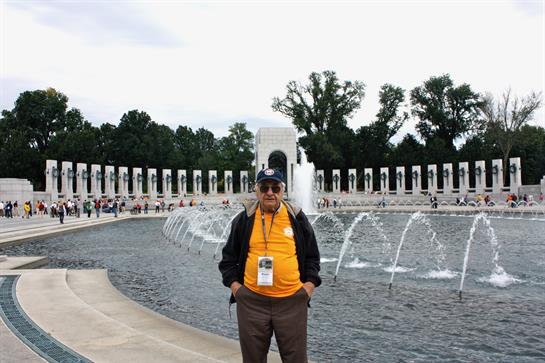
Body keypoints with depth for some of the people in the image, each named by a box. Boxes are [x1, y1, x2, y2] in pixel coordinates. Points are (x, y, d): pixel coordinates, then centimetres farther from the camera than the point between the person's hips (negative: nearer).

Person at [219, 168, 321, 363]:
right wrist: (234, 285, 2)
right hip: (252, 301, 1)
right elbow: (229, 257, 14)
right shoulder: (244, 219, 5)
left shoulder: (297, 218, 5)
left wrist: (309, 285, 0)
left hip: (292, 301, 0)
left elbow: (312, 256, 13)